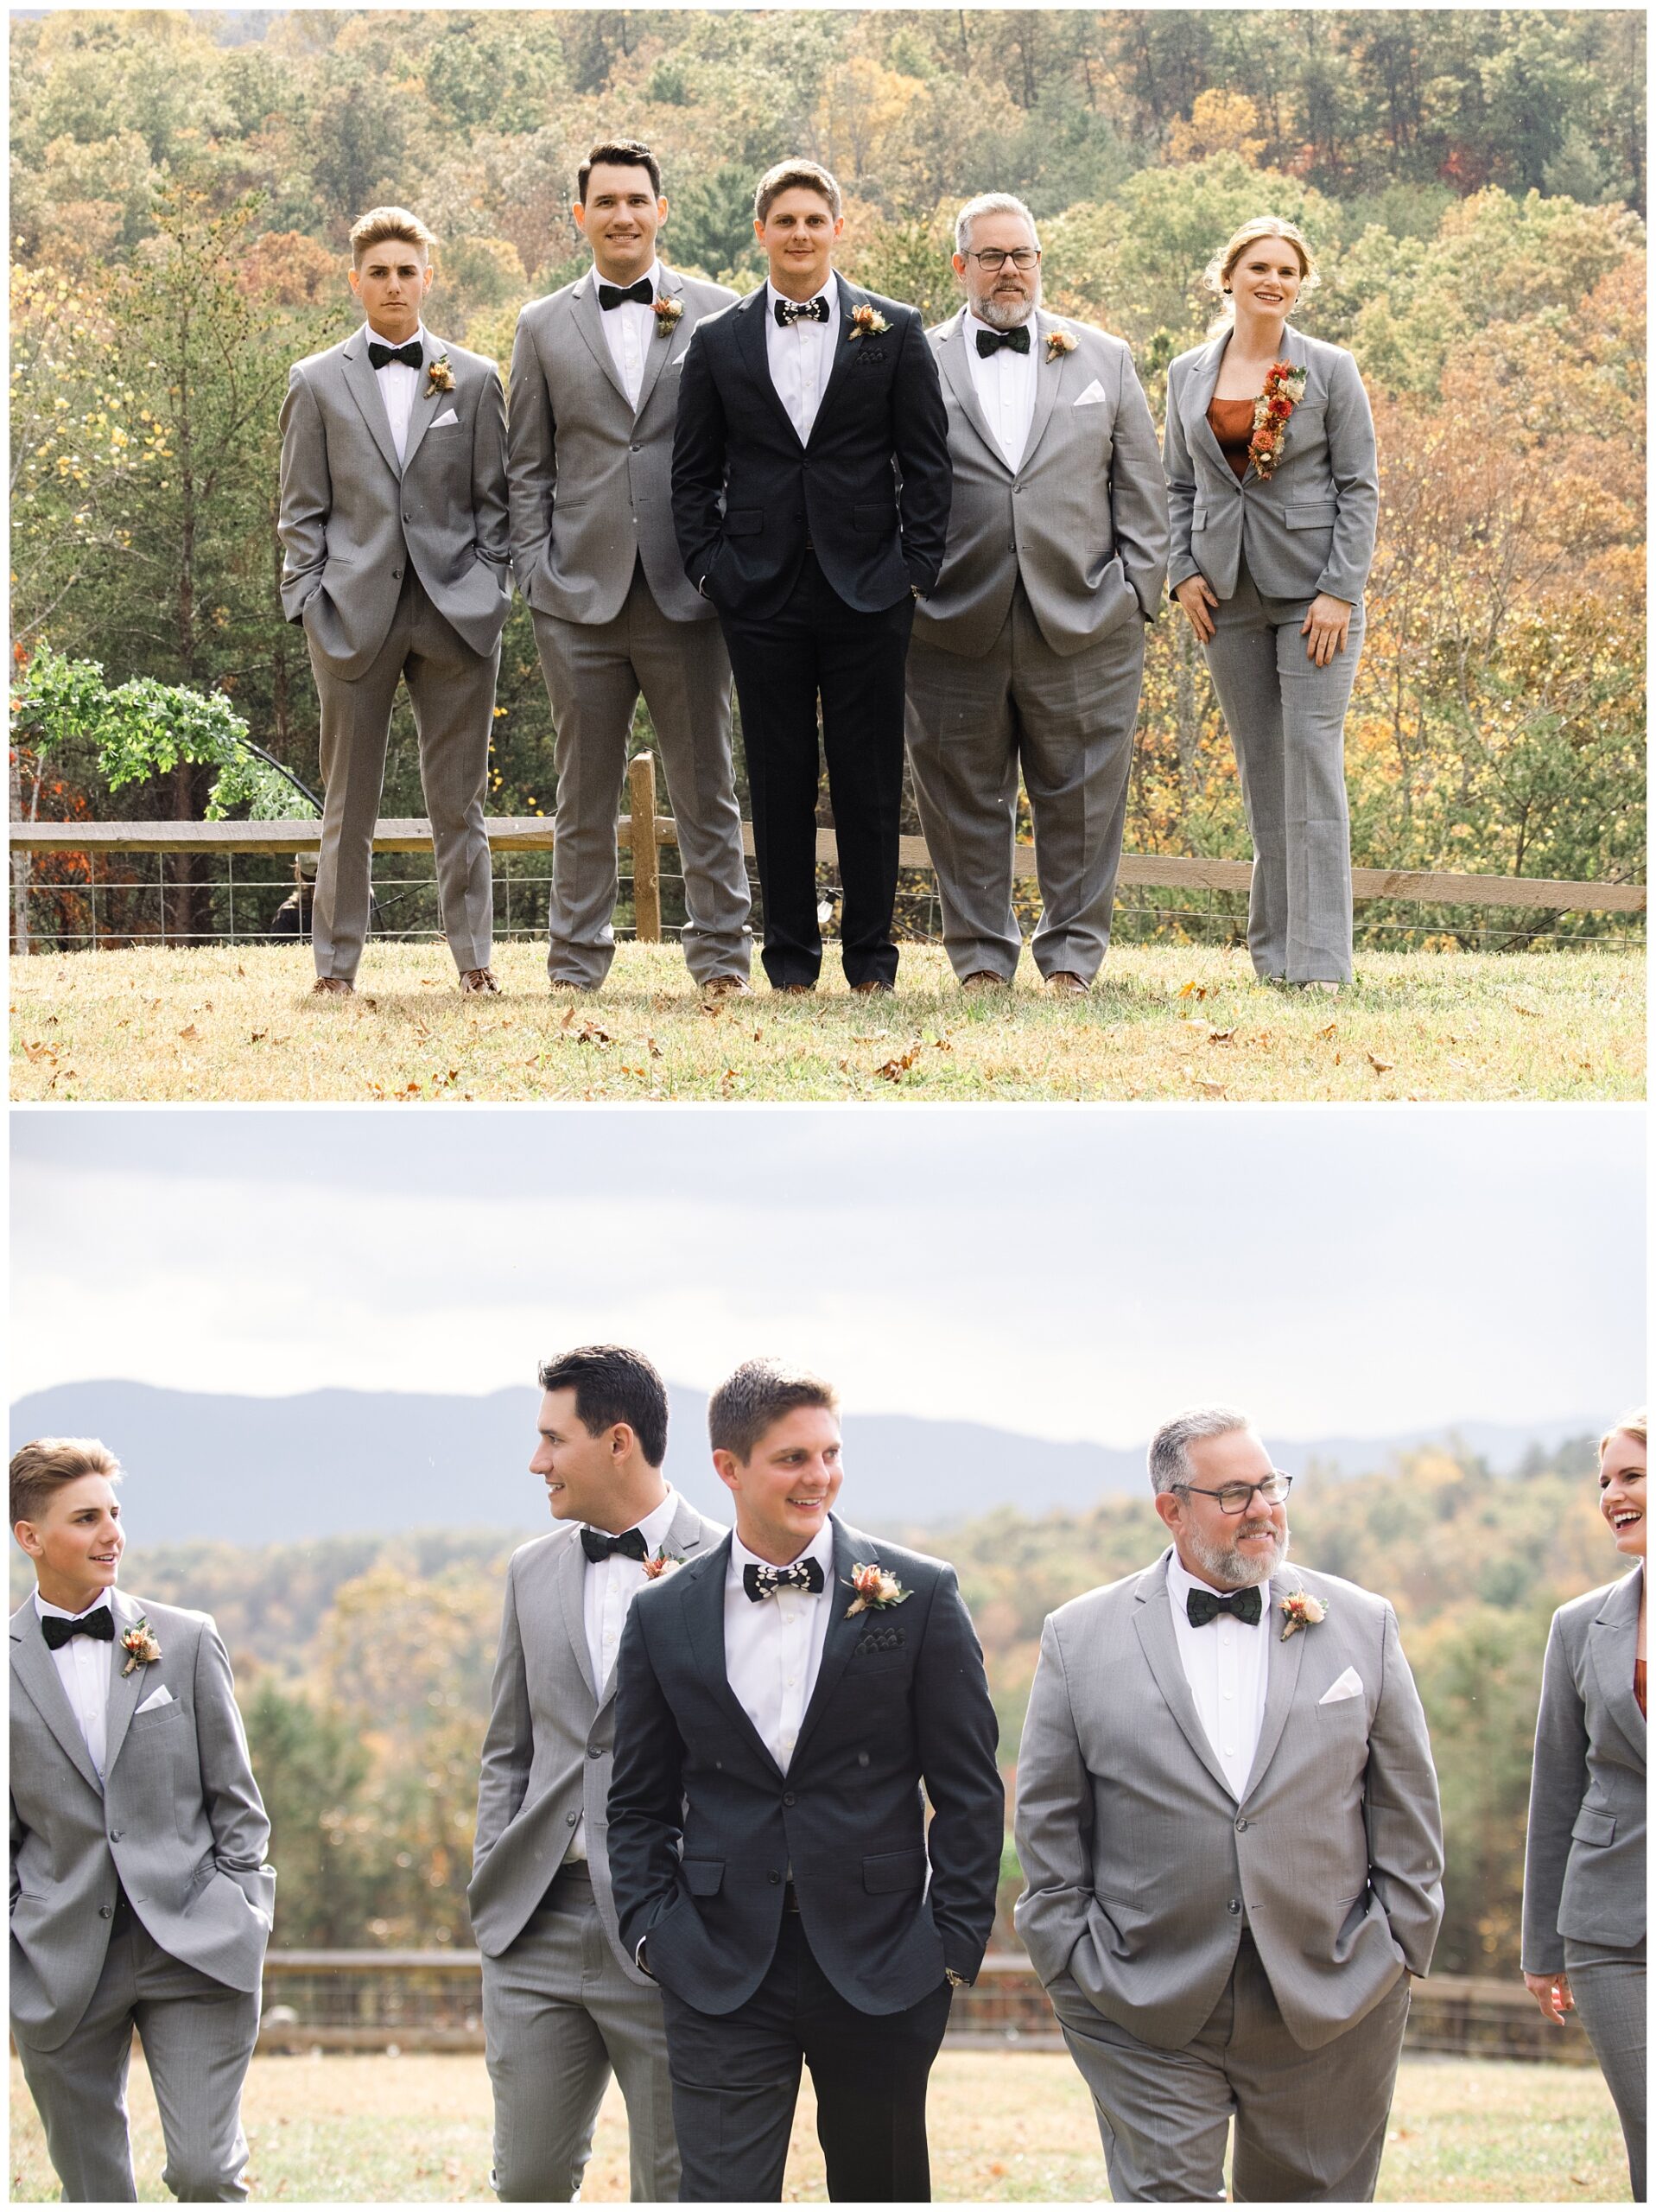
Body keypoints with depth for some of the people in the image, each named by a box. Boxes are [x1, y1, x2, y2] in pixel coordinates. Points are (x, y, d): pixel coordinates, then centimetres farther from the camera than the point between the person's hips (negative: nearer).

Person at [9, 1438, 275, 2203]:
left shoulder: (186, 1640, 6)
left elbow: (234, 1797, 10)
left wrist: (239, 1917, 2)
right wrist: (13, 1945, 4)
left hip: (193, 1951, 0)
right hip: (63, 1961, 0)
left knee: (205, 2173, -11)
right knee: (92, 2192, 6)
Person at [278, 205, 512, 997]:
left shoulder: (473, 379, 11)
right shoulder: (316, 382, 9)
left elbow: (495, 500, 11)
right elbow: (301, 511, 7)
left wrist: (491, 592, 1)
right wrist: (308, 603, -2)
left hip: (457, 616, 0)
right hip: (354, 611, 0)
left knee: (458, 803, 4)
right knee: (348, 806, 3)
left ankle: (473, 957, 9)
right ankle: (336, 963, 8)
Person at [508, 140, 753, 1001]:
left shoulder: (719, 314, 6)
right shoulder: (543, 326, 10)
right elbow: (527, 467, 10)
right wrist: (534, 573, 1)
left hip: (686, 591, -1)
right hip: (580, 596, 1)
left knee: (705, 788, 4)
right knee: (585, 792, 6)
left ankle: (722, 955, 10)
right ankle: (576, 961, 11)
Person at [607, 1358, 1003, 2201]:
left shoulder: (918, 1595, 0)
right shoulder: (665, 1617, 5)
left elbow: (969, 1788, 2)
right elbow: (637, 1804, 12)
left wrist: (954, 1941, -4)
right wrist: (653, 1932, 0)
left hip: (879, 1968, 0)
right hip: (723, 1974, 0)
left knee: (884, 2193, 10)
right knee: (722, 2194, -7)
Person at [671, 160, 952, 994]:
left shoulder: (894, 332, 5)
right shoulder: (718, 342, 8)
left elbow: (926, 459, 5)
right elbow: (692, 471, 11)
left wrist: (917, 566, -3)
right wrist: (708, 566, 0)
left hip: (868, 586, -1)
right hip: (762, 592, 1)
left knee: (869, 778, 2)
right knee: (779, 778, 4)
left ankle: (871, 956, 10)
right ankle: (791, 956, 10)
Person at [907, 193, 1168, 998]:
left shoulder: (1104, 359, 14)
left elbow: (1140, 488, 13)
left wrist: (1137, 590, 3)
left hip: (1083, 622, 1)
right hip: (956, 623, -1)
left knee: (1081, 800, 2)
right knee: (964, 801, 3)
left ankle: (1073, 955, 11)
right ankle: (981, 955, 12)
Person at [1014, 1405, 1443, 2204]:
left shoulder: (1363, 1626, 7)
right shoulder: (1081, 1637, 3)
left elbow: (1406, 1808, 10)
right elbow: (1048, 1824, 6)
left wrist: (1398, 1951, 4)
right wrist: (1077, 1961, 0)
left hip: (1331, 2010, 1)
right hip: (1146, 2015, -1)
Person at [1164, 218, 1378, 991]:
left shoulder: (1329, 370, -2)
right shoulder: (1188, 374, 9)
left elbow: (1360, 486, -3)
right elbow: (1178, 484, 15)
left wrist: (1340, 591, -11)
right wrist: (1182, 572, 1)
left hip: (1311, 587, -4)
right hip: (1229, 593, 4)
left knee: (1312, 761, -10)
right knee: (1258, 771, 7)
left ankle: (1320, 960, -10)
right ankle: (1271, 952, 12)